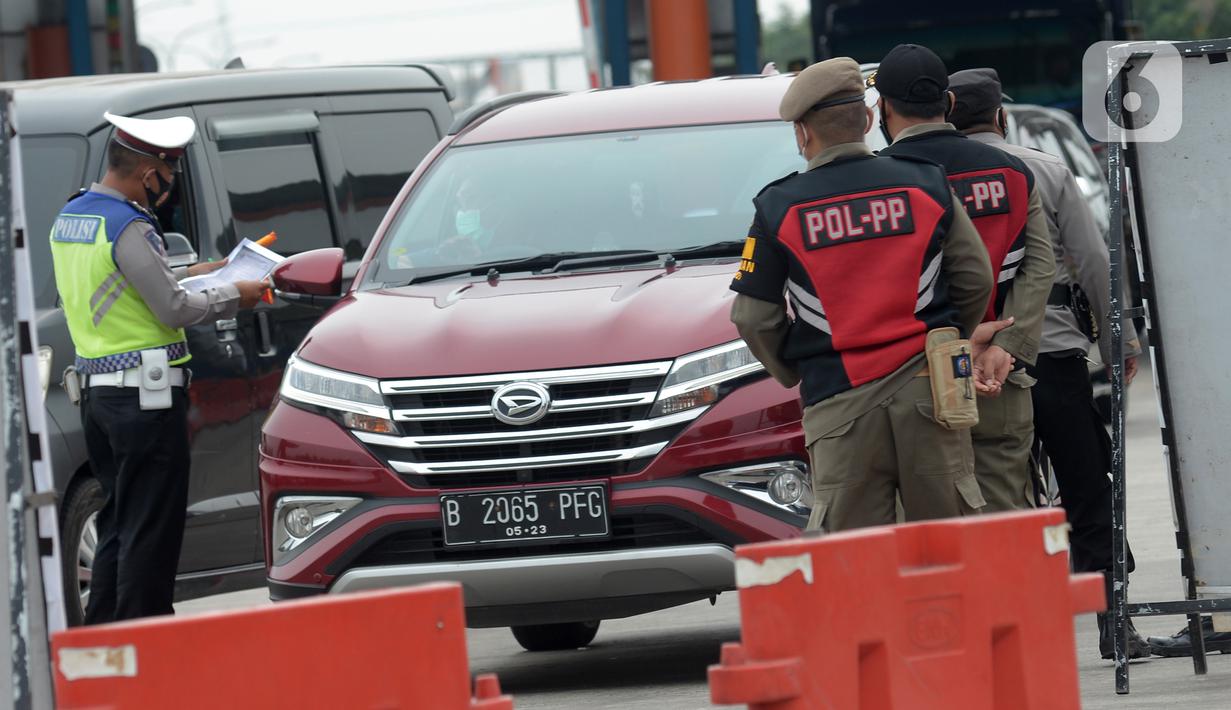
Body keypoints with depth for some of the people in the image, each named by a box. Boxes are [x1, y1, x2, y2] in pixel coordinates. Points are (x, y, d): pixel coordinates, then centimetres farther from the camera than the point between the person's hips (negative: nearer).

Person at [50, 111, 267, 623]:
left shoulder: (68, 219, 11)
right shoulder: (128, 227, -18)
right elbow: (174, 310, -16)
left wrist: (189, 275, 19)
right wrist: (234, 296, -1)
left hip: (95, 388, 9)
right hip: (146, 391, -9)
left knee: (118, 522, 17)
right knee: (151, 527, -3)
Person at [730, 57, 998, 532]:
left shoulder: (779, 208, -1)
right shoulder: (926, 185, 3)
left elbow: (753, 318, 3)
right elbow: (975, 279, 8)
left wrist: (791, 373, 19)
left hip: (839, 402, -1)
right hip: (926, 386, 1)